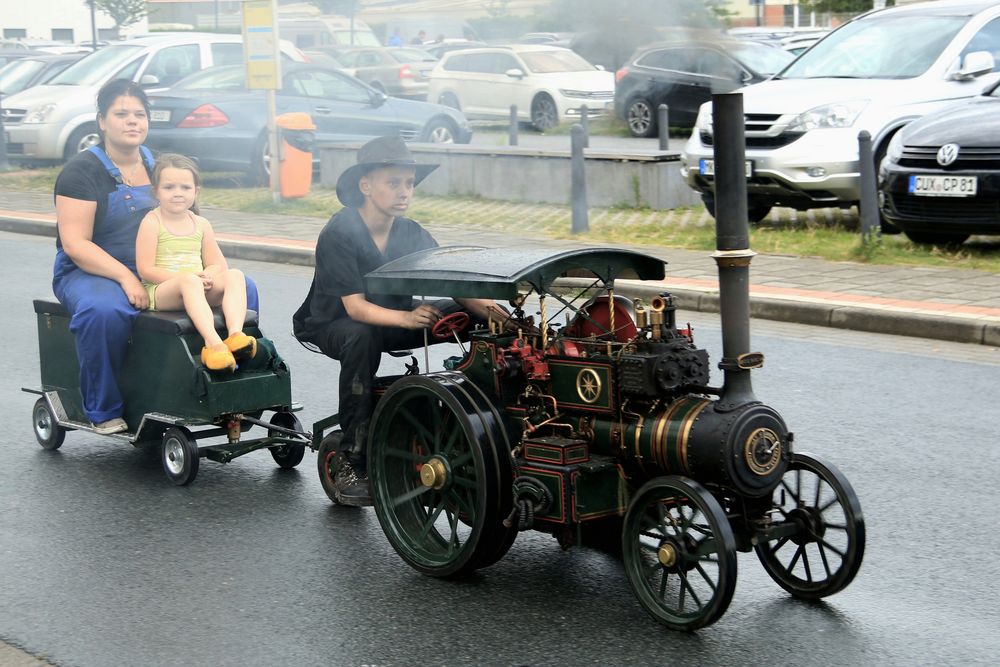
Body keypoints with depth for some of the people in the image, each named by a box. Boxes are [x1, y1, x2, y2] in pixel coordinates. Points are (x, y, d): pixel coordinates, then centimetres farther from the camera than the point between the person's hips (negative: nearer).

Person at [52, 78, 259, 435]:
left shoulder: (157, 166, 13)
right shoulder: (82, 171, -6)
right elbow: (74, 244, -15)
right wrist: (126, 278, -27)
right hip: (90, 272, -5)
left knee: (243, 289, -11)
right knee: (104, 310, -42)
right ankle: (104, 412, -23)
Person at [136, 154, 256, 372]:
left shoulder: (201, 224, 13)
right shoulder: (152, 222, -3)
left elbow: (216, 264, 13)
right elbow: (146, 270, -9)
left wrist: (207, 277, -12)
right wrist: (183, 278, -18)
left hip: (199, 289, 5)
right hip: (160, 291, -5)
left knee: (234, 275, -19)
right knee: (190, 281, -37)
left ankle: (235, 334, -43)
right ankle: (213, 343, -55)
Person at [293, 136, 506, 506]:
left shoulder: (412, 234, -4)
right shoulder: (338, 235, -22)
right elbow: (356, 307, -30)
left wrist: (480, 305, -36)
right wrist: (407, 318, -47)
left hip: (395, 316, 5)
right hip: (331, 323, -5)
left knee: (474, 316, -14)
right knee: (362, 338, -42)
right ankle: (350, 462, -35)